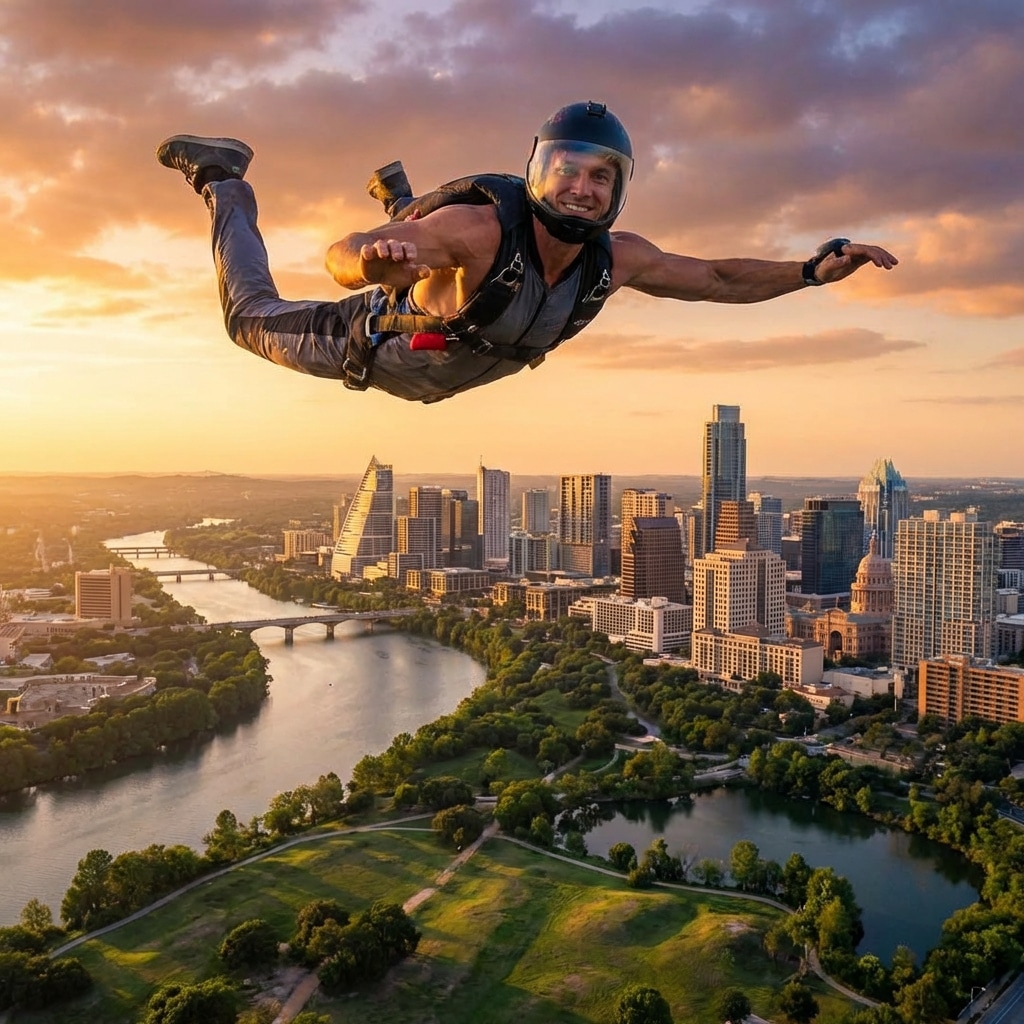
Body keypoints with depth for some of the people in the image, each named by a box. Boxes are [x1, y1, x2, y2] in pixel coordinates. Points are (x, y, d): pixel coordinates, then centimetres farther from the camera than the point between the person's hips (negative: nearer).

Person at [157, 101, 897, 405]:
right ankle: (224, 181, 36)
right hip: (369, 341, -5)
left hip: (441, 375, 6)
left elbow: (719, 279, -14)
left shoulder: (617, 259, -27)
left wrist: (814, 270, -25)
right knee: (253, 317, 18)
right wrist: (374, 257, -76)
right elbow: (343, 257, -52)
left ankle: (402, 198, 57)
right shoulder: (482, 225, -44)